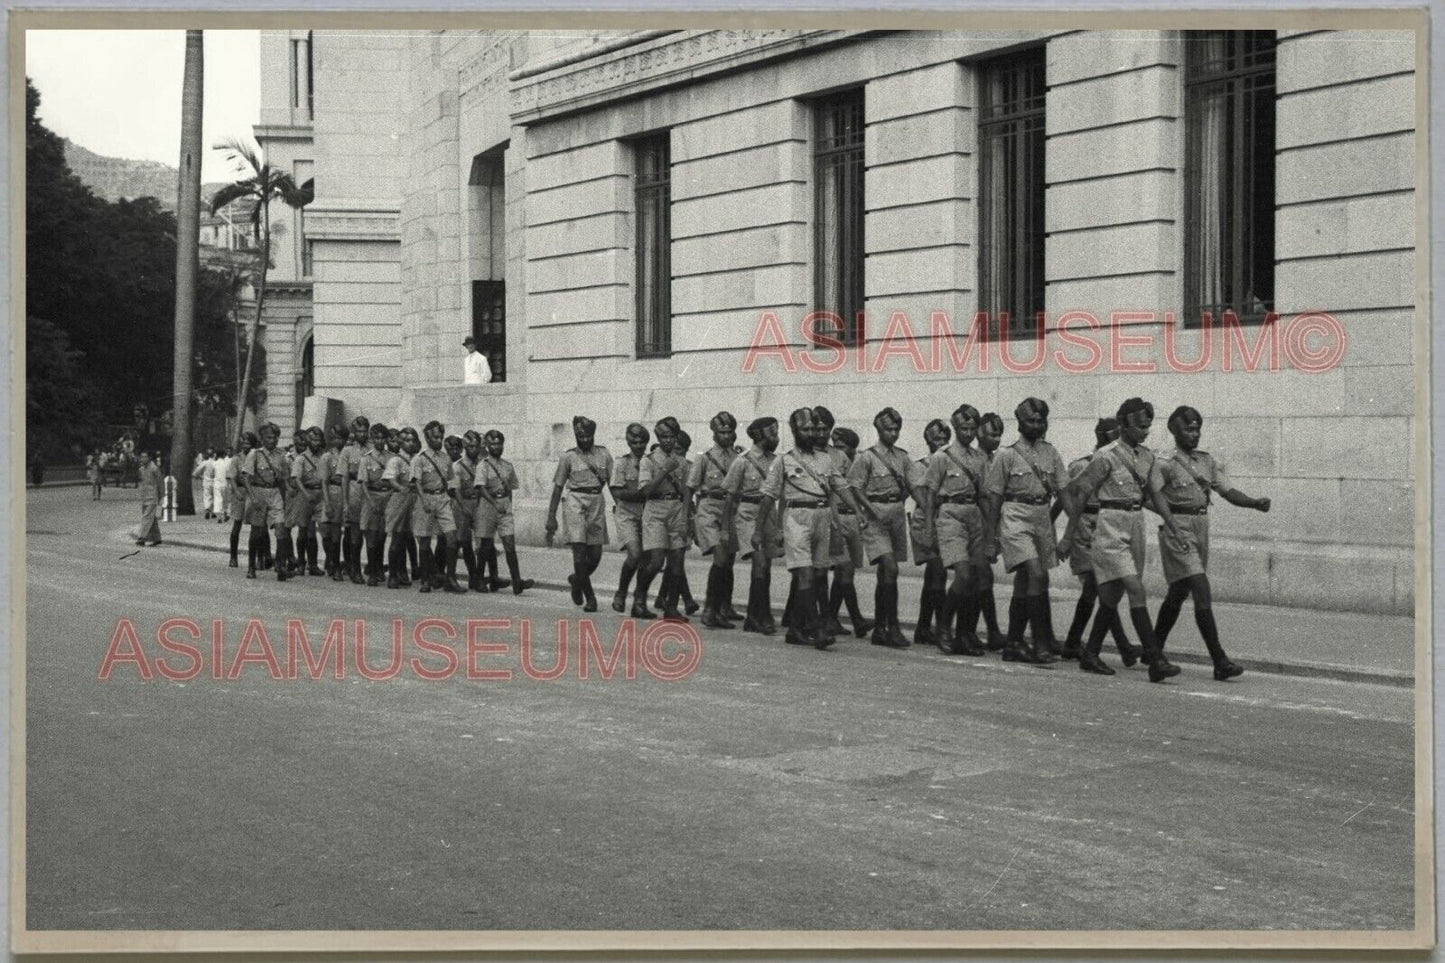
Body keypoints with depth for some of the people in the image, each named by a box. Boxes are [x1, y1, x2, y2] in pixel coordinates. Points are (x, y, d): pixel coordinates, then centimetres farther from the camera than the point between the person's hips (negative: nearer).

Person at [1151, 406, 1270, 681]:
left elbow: (1228, 491, 5)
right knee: (1202, 592, -15)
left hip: (1201, 528, 7)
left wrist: (1255, 502, -11)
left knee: (1177, 594, 16)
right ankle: (1220, 662, -18)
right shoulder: (1166, 463, -7)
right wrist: (1169, 515, -21)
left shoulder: (1207, 461, 12)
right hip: (1178, 530, -7)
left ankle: (1154, 651, 29)